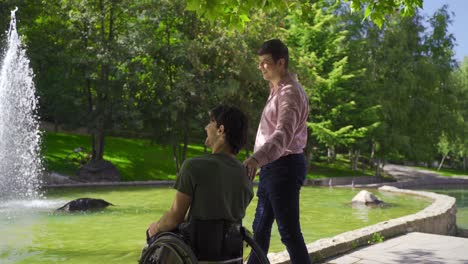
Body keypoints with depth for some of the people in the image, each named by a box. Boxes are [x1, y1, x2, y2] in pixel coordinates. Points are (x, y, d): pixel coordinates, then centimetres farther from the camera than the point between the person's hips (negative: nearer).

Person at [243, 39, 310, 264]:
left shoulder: (289, 93, -18)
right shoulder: (277, 90, 14)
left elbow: (284, 134, -35)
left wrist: (257, 158, -50)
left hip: (284, 166, -10)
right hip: (273, 166, 10)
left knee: (289, 231, -5)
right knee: (260, 227, 18)